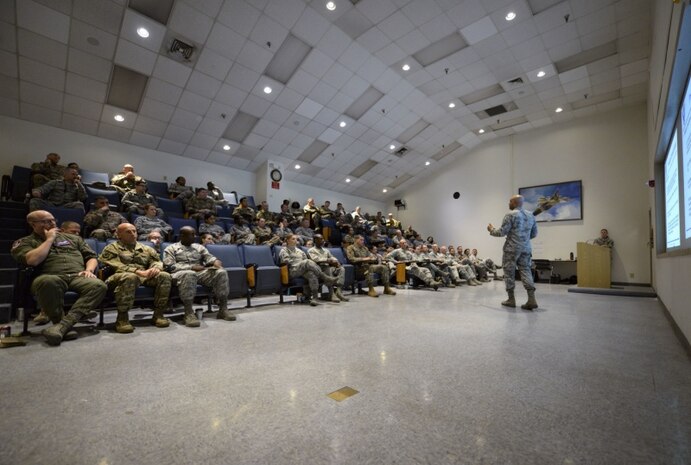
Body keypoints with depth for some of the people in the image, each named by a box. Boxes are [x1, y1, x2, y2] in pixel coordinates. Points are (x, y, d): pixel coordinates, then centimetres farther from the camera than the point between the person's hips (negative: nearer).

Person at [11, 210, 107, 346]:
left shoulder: (73, 238, 27)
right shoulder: (24, 242, 17)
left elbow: (91, 257, 23)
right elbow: (33, 260, -6)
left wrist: (89, 270, 1)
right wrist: (49, 239, 3)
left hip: (78, 276, 3)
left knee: (99, 285, -33)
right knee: (47, 282, -42)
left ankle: (62, 325, -39)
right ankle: (62, 326, -27)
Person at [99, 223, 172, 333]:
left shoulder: (146, 249, 26)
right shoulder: (112, 248, 11)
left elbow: (157, 261, 16)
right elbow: (116, 266, -6)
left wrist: (155, 268, -10)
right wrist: (138, 271, -20)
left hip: (145, 276, 4)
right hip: (120, 276, -4)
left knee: (165, 276, -26)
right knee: (130, 277, -41)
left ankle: (158, 314, -20)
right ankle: (122, 318, -29)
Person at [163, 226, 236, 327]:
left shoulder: (199, 247, 24)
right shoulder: (171, 248, 12)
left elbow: (209, 257, 11)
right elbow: (169, 267, -2)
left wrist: (216, 261, -15)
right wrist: (191, 267, -13)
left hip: (201, 273, 4)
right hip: (181, 273, -4)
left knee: (221, 272, -25)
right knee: (189, 274, -42)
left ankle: (223, 309, -25)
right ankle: (189, 313, -40)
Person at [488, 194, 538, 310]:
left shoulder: (510, 215, -9)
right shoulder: (531, 215, 11)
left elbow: (502, 232, -11)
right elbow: (534, 233, 15)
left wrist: (491, 230, 7)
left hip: (512, 248, -5)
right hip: (526, 248, 6)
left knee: (509, 273, 4)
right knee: (525, 271, 7)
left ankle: (511, 299, 11)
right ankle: (532, 299, -3)